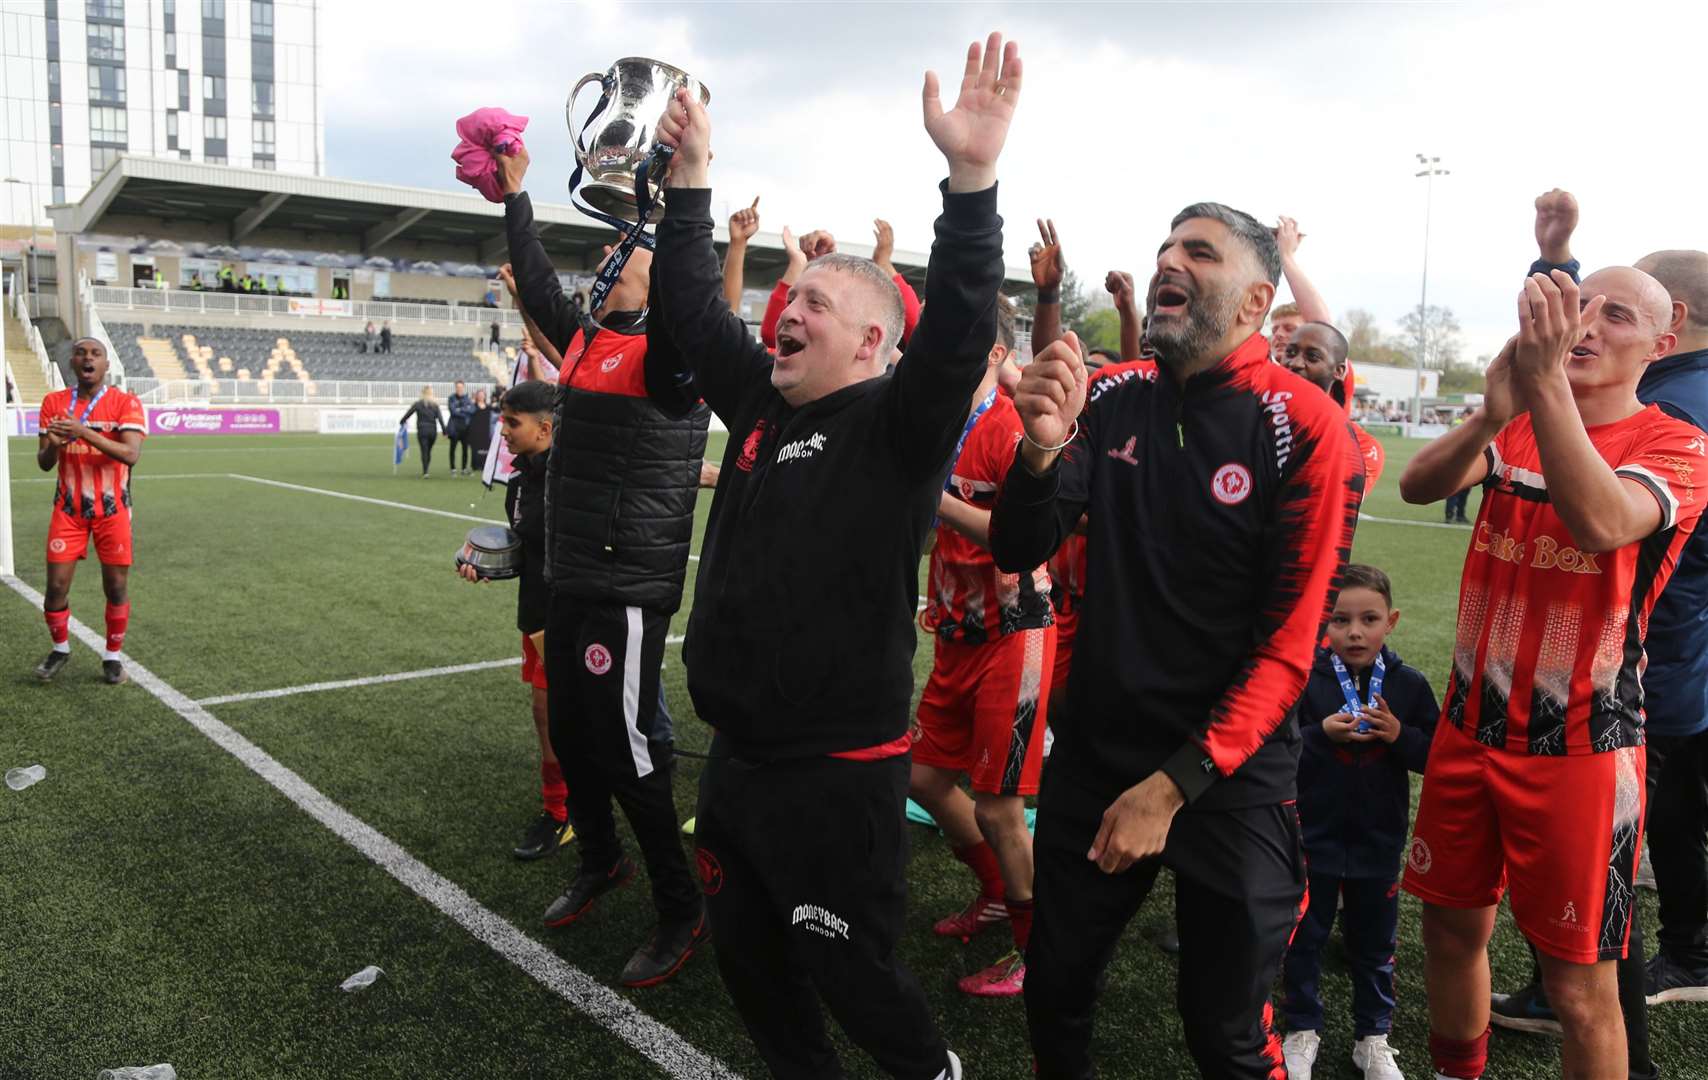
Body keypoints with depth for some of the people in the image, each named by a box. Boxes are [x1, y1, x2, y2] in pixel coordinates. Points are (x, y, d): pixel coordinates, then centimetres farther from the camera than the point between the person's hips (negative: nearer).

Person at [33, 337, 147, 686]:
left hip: (112, 510, -2)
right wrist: (54, 444, -20)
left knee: (116, 586, 2)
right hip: (68, 509, 2)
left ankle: (112, 656, 18)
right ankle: (60, 649, 23)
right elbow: (44, 463, 3)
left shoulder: (125, 403, -7)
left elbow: (131, 454, -21)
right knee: (56, 585, 0)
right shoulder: (54, 402, 3)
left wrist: (84, 432, -31)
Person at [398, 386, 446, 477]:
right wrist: (445, 431, -1)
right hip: (433, 431, 2)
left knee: (424, 451, -4)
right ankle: (425, 470, 12)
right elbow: (440, 419, -3)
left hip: (422, 430, -2)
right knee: (429, 451, 12)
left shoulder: (418, 403, -1)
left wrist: (401, 422, 18)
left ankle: (425, 472, -13)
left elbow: (408, 414, 1)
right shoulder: (435, 405, 4)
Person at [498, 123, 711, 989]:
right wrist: (515, 194, 30)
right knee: (571, 737, 21)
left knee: (626, 751, -3)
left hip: (627, 591, -9)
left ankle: (680, 911, 15)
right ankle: (600, 861, 44)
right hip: (571, 583, 9)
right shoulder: (587, 342, 12)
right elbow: (537, 283, 25)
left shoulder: (669, 354, -11)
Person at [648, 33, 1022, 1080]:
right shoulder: (762, 404, 7)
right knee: (748, 955, 21)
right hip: (737, 757, 8)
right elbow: (694, 304, 15)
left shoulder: (899, 430, -13)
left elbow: (958, 331, -29)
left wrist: (971, 175, -39)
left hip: (839, 770, -7)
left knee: (848, 971, 9)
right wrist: (691, 170, 13)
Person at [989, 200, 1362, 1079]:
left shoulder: (1303, 428, -11)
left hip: (1230, 775, -4)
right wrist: (1040, 449, -24)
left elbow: (1292, 638, -14)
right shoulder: (1115, 405, 1)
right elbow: (1019, 551, -3)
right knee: (1053, 988, 17)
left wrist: (1174, 785, -17)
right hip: (1091, 751, 4)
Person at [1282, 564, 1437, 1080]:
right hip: (1314, 835, -1)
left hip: (1379, 841, 2)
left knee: (1374, 943, 16)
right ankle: (1303, 1028, 31)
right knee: (1305, 938, 12)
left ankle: (1372, 1037, 34)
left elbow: (1435, 755, -1)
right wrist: (1321, 734, -25)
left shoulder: (1410, 685, -3)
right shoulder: (1305, 679, -10)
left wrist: (1399, 736, -19)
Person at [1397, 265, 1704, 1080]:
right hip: (1470, 726, 4)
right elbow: (1417, 486, -14)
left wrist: (1546, 381, -35)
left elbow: (1602, 524, -29)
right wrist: (1494, 410, -33)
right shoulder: (1513, 431, 6)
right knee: (1453, 929, 16)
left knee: (1580, 985, 2)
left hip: (1582, 745, -4)